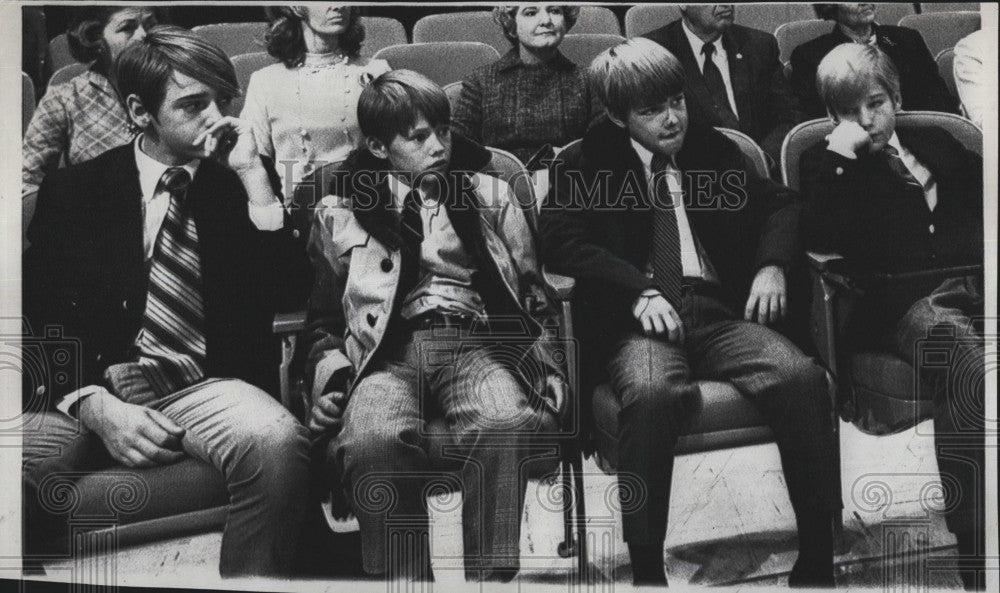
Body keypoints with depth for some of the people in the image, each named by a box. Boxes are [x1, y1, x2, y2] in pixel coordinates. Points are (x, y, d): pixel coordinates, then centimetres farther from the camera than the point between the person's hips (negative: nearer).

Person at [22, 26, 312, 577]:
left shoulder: (243, 184, 11)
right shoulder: (73, 189, 9)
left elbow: (288, 295, -1)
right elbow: (40, 318, 3)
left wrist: (254, 176, -8)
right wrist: (96, 405, -15)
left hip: (206, 388, 1)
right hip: (92, 388, 0)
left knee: (278, 443, -33)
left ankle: (248, 576, -14)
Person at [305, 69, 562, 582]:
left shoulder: (489, 196, 22)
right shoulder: (340, 213, 19)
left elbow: (530, 292, 19)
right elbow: (322, 317, 21)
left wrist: (545, 363, 4)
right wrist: (330, 375, 2)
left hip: (475, 341, 1)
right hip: (385, 349, 0)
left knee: (504, 422, -35)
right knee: (373, 438, -36)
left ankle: (491, 577, -24)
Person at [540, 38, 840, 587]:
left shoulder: (711, 149, 22)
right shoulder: (584, 164, 10)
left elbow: (779, 202, 26)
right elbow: (559, 239, -5)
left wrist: (771, 265, 4)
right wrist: (640, 290, -19)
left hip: (722, 314, 4)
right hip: (639, 321, -3)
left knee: (803, 378, -26)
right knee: (651, 393, -38)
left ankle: (817, 558, -17)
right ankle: (645, 570, -28)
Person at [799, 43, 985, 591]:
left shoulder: (936, 145, 30)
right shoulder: (826, 165, 17)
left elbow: (980, 205, 26)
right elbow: (819, 239, -1)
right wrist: (839, 155, -3)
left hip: (971, 283, 4)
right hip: (902, 302, -4)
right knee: (970, 371, -37)